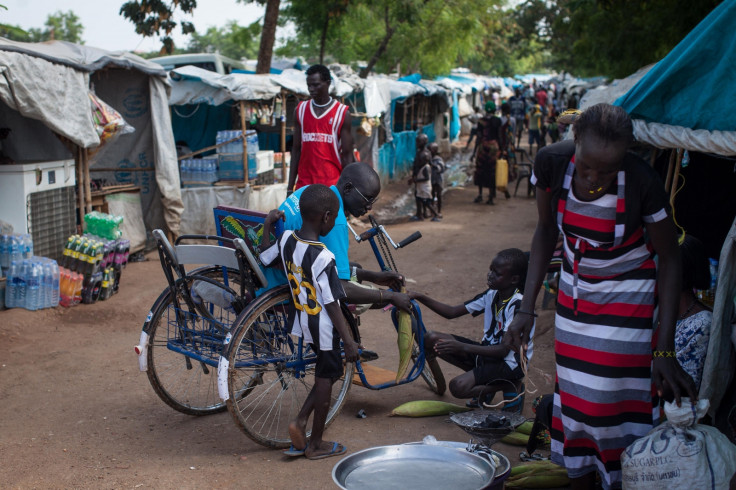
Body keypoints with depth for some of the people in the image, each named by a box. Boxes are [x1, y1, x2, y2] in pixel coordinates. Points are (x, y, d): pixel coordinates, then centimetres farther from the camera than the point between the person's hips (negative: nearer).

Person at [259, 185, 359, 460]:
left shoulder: (287, 239, -6)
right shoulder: (323, 257, -25)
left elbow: (264, 259, 12)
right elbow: (331, 304, -22)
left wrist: (268, 224, 20)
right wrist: (349, 341, -16)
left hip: (303, 321, 8)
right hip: (324, 327, -8)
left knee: (326, 375, 22)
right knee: (325, 380, 8)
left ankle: (300, 422, 15)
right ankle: (315, 445, 20)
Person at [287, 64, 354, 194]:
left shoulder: (342, 113, 0)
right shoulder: (300, 110, 10)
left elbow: (347, 154, 0)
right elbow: (296, 150, 11)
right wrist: (290, 187, 7)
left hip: (332, 184, -3)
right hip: (304, 183, 3)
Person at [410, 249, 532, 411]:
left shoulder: (518, 305, -22)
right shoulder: (491, 295, 2)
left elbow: (504, 350, -27)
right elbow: (452, 312, 3)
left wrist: (462, 347, -34)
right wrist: (419, 297, -9)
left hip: (510, 363, -8)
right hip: (488, 351, 8)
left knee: (459, 387, -30)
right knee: (431, 339, -5)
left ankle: (510, 386, -3)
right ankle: (483, 381, 3)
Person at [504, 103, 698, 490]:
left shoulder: (642, 182, -27)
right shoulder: (551, 163, -19)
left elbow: (668, 258, -14)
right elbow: (546, 230, -1)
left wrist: (665, 351, -17)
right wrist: (527, 307, -5)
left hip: (626, 295, -4)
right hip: (574, 292, 4)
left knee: (614, 403, -7)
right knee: (574, 397, 10)